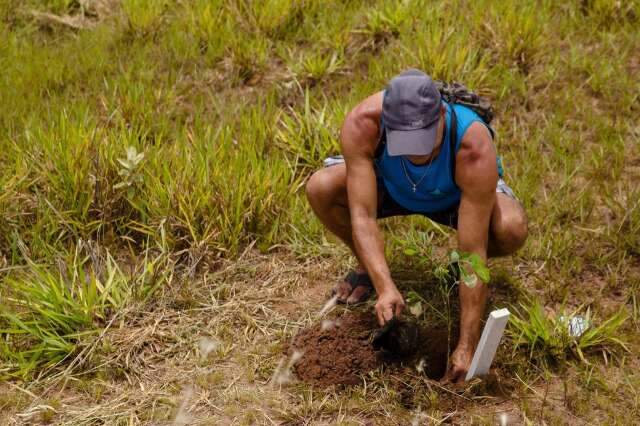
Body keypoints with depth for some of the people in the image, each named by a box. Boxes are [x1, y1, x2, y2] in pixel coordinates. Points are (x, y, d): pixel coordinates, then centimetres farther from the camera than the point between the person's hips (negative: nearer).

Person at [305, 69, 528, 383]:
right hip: (394, 187, 2)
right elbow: (362, 216, -37)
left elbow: (473, 253, -39)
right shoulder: (362, 124, -39)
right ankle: (366, 266, 4)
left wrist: (467, 345, -38)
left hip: (457, 196, -2)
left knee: (512, 230, -34)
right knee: (320, 189, -26)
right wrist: (385, 288, -51)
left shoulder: (475, 149, -42)